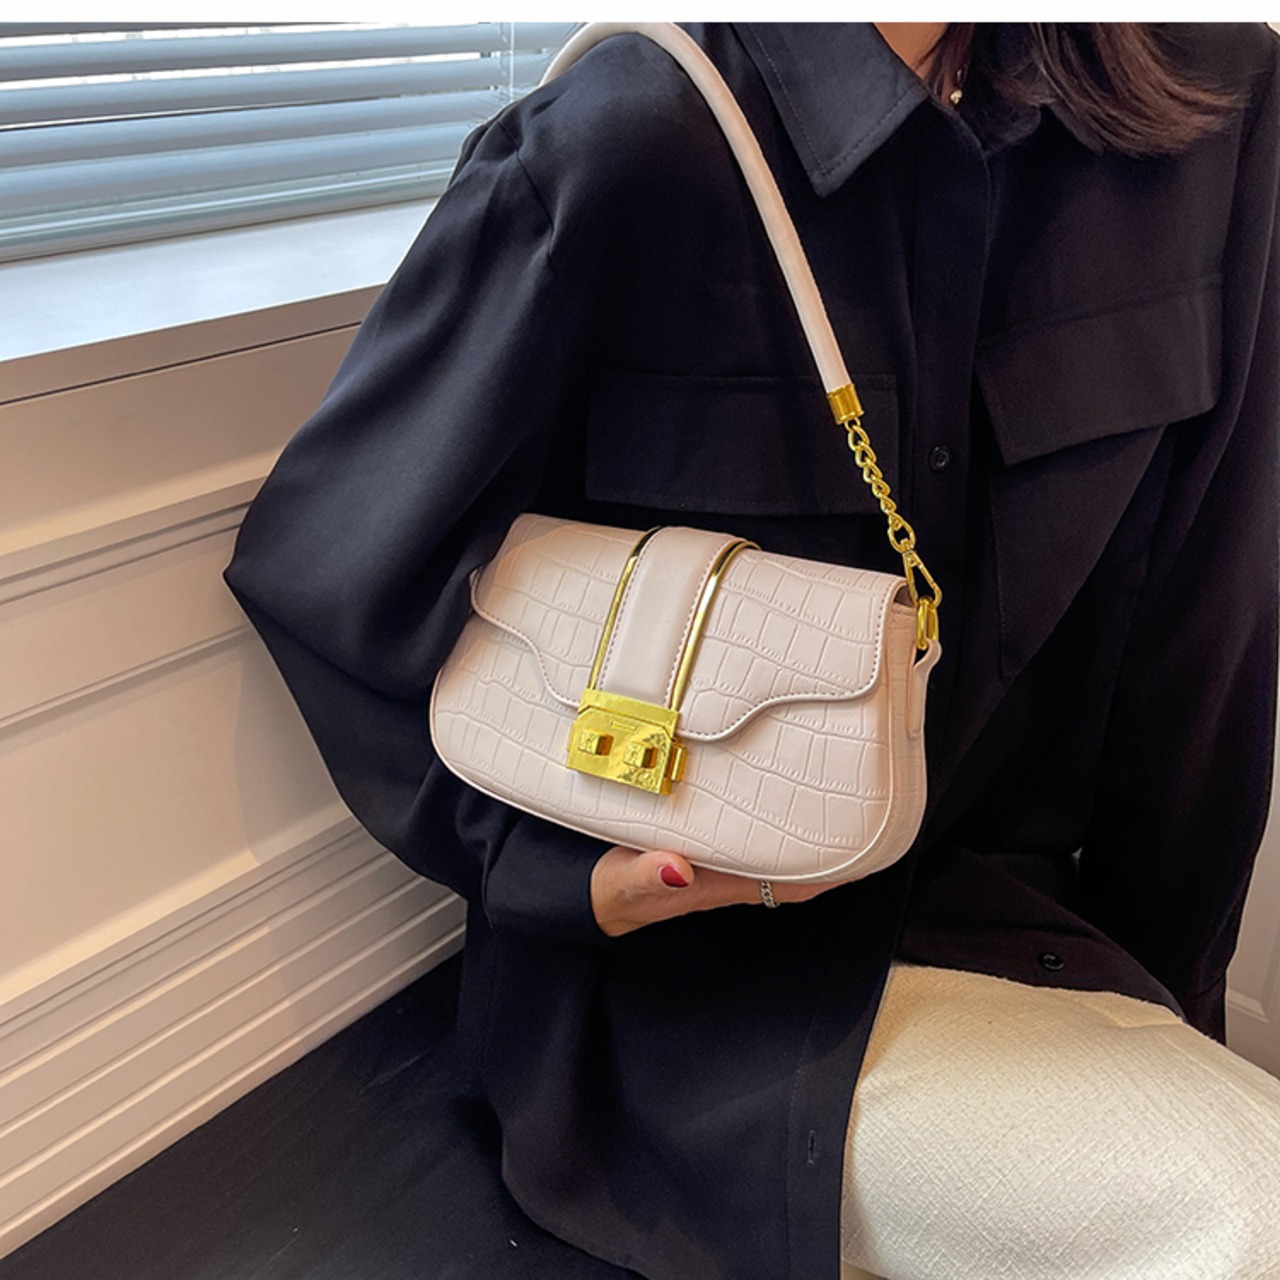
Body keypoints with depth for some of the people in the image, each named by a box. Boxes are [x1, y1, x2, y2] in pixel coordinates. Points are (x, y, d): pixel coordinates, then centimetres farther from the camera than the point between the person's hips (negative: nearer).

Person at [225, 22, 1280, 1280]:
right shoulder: (627, 137, -18)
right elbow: (321, 567, -8)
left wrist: (1167, 982, 9)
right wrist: (580, 879, -15)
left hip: (991, 900, 6)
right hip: (693, 974, -5)